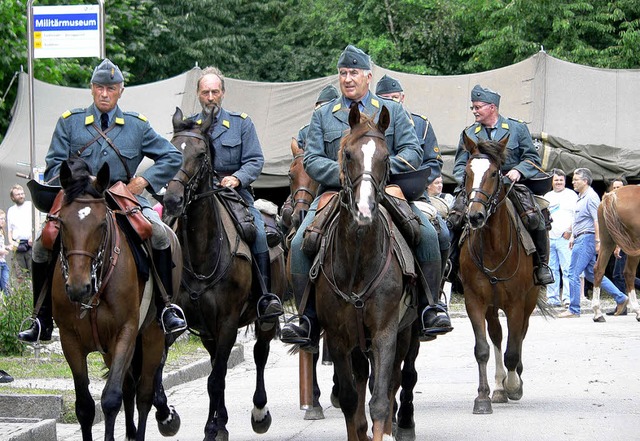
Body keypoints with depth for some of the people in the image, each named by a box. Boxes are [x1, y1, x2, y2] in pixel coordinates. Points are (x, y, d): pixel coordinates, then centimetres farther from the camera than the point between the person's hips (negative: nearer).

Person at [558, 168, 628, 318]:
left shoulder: (591, 197, -13)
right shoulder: (581, 197, 18)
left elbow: (597, 221, -19)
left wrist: (597, 241, -22)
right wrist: (573, 236, 24)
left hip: (586, 239, -10)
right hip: (581, 239, 10)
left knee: (573, 273, -8)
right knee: (591, 274, 12)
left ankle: (574, 310, -3)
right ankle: (620, 298, 15)